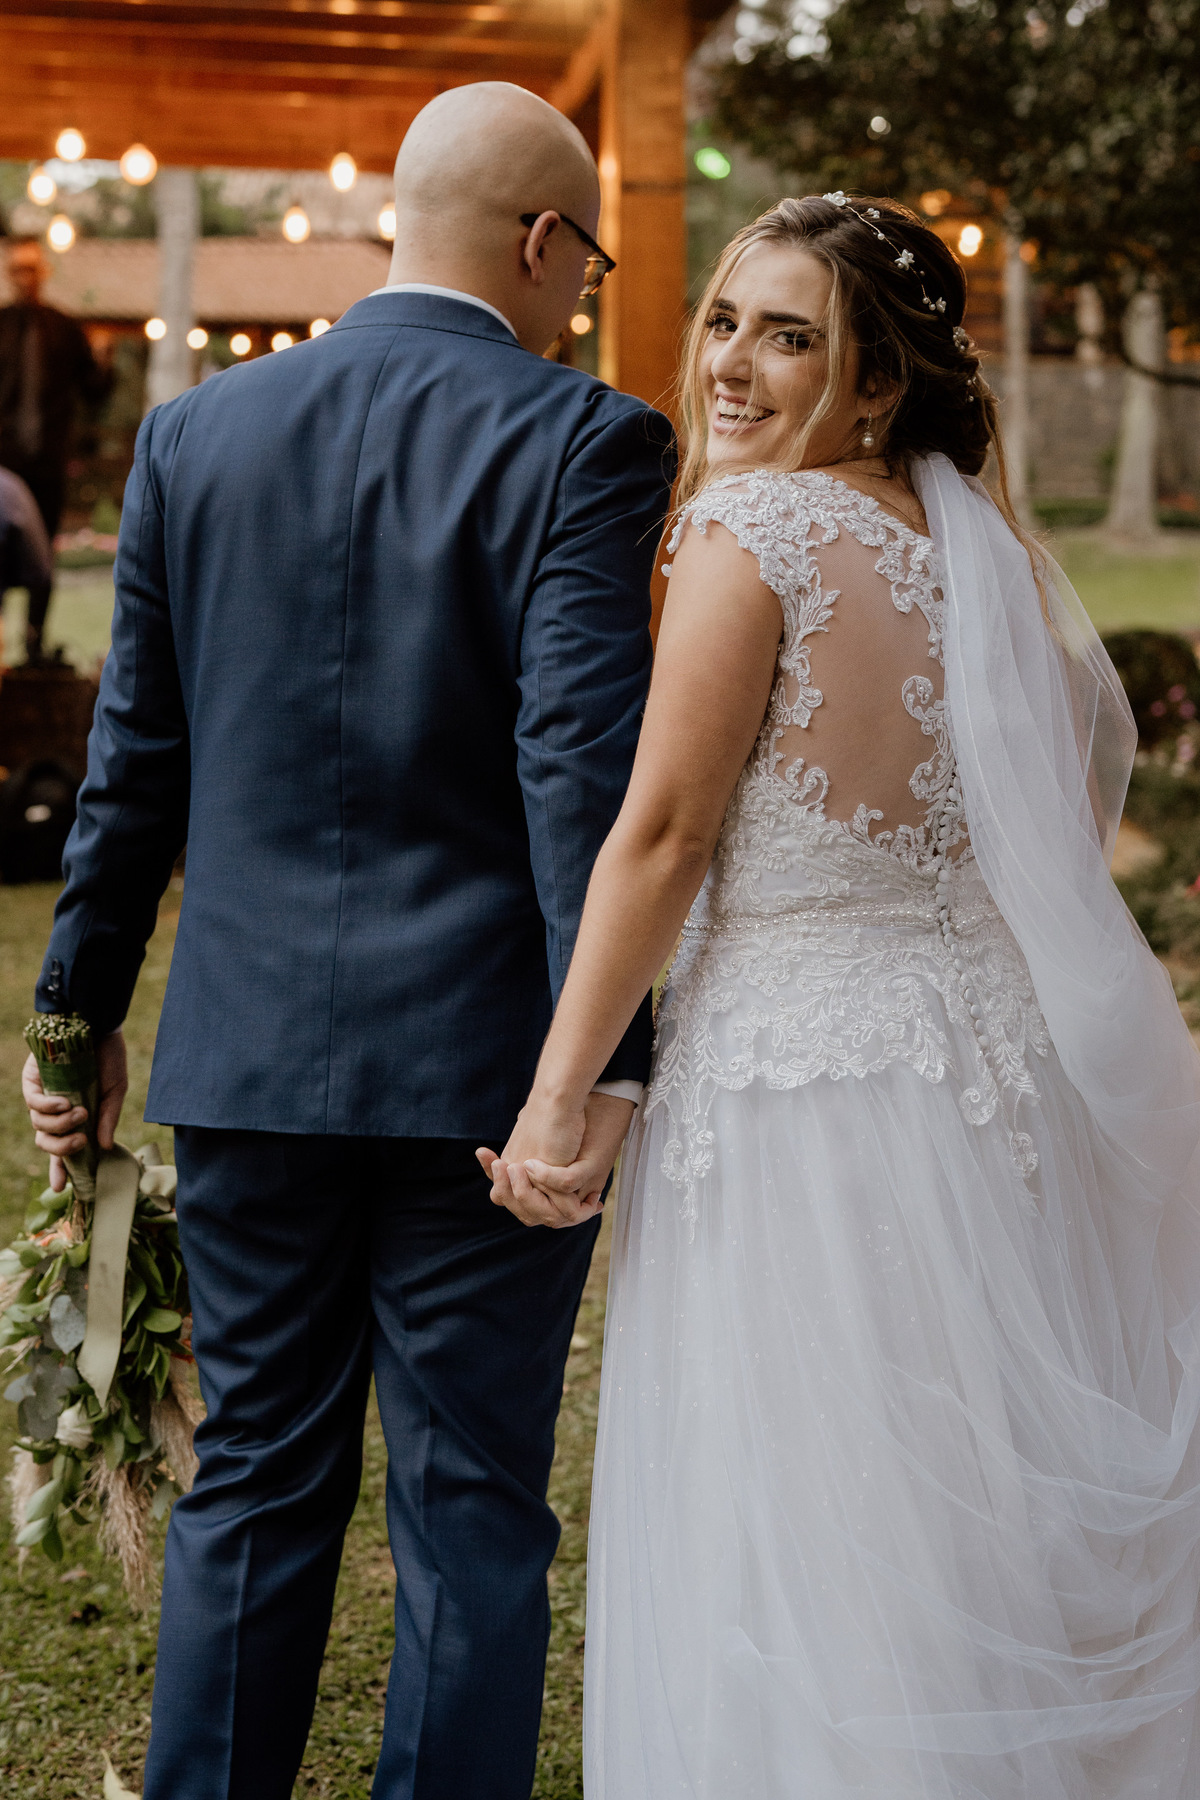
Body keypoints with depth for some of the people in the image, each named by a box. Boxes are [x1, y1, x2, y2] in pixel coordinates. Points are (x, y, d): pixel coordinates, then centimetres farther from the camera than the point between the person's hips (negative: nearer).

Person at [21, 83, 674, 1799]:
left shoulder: (196, 432, 6)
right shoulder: (584, 441, -8)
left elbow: (134, 758, 9)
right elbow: (582, 767, -17)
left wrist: (80, 1009, 17)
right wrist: (607, 1060, -16)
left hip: (247, 1053, 4)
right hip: (480, 1064, -4)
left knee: (254, 1484, 17)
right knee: (472, 1512, 9)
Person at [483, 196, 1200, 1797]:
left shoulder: (757, 531, -12)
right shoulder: (991, 546, 9)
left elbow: (662, 834, -13)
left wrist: (556, 1097, -7)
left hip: (801, 1081, -7)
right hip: (1008, 1073, 7)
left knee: (811, 1559, 5)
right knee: (1000, 1529, 18)